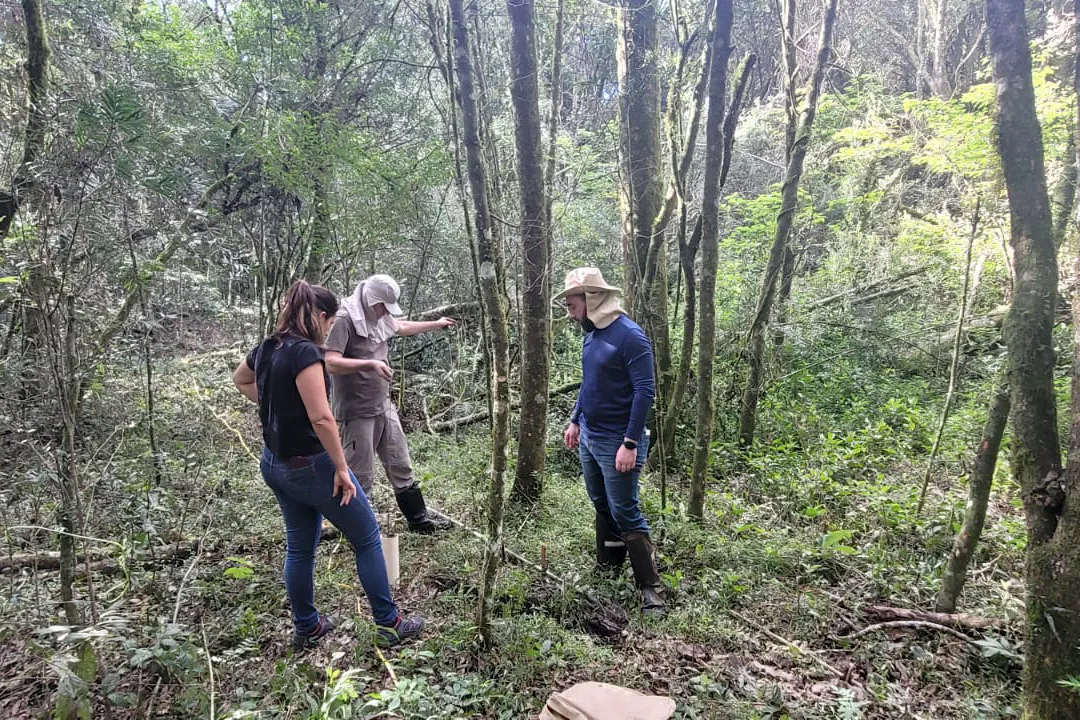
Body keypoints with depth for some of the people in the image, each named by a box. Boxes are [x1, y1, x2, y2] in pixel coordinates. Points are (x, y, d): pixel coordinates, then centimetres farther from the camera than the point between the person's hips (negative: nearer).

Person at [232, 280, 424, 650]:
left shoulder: (266, 348, 4)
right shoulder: (305, 352, -23)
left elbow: (240, 379, 26)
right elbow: (321, 418, -28)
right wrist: (341, 468, -19)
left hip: (275, 464, 9)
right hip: (311, 466, -8)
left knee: (299, 546, 20)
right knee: (368, 538, 6)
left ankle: (306, 627, 33)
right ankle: (388, 624, 14)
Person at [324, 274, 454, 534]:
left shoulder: (379, 318, 10)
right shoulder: (344, 320, -16)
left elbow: (402, 326, 32)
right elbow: (331, 363, -27)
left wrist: (437, 324, 41)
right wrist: (370, 364, -35)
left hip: (384, 407, 9)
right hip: (357, 412, -8)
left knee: (401, 467, 15)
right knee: (360, 476, -1)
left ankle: (418, 518, 26)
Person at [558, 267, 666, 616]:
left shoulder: (630, 336, -19)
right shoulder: (591, 334, 7)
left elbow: (644, 391, -21)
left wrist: (630, 443, -24)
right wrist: (575, 421, 18)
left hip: (616, 443, -8)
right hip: (588, 438, 8)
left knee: (626, 514, -3)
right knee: (602, 506, 18)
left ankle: (651, 589, 7)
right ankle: (607, 565, 34)